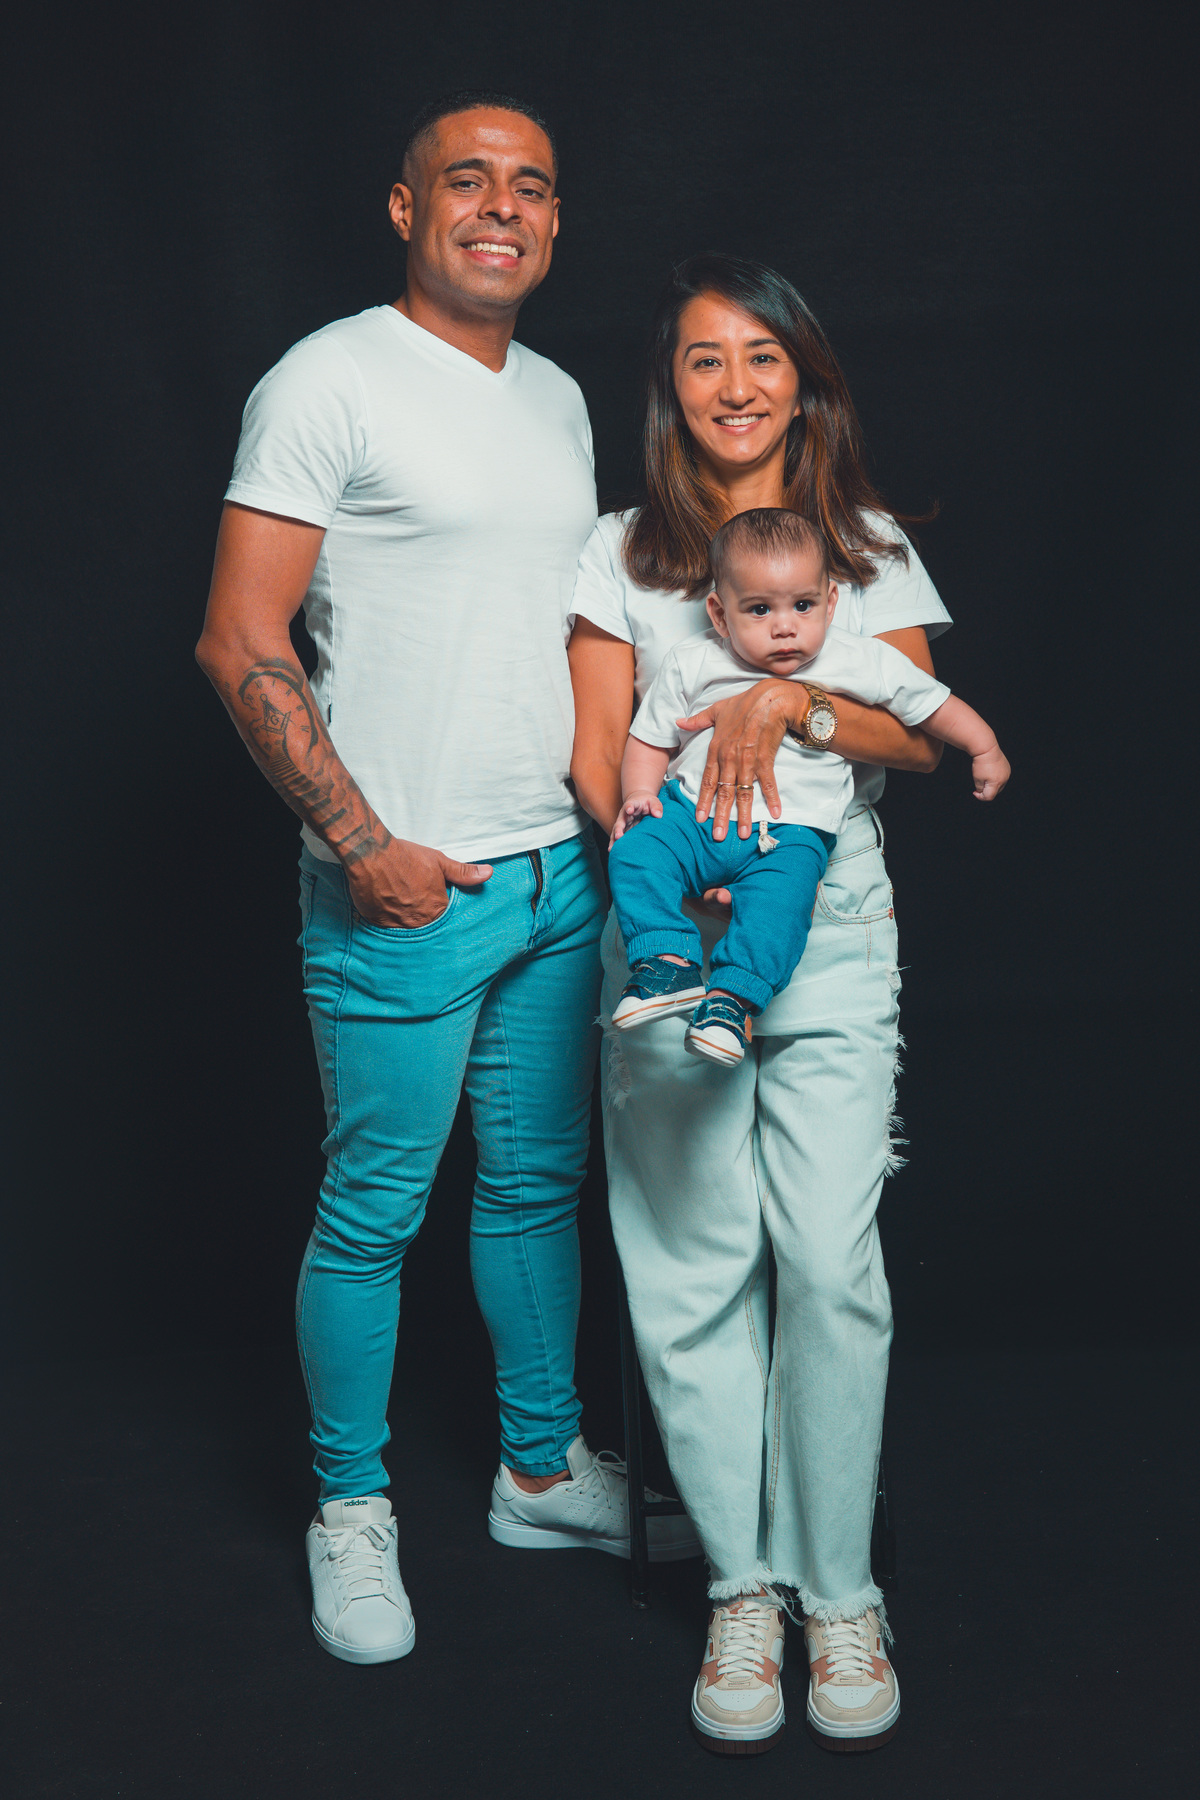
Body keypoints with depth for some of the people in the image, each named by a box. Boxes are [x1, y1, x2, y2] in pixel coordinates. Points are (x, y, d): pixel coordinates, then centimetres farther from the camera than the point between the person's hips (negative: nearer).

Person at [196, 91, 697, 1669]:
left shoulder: (559, 397, 14)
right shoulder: (332, 381, -9)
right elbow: (239, 639, -13)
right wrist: (364, 846, -16)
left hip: (562, 877, 7)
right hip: (401, 891, -7)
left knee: (538, 1184, 16)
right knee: (374, 1212, 3)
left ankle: (546, 1472, 33)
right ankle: (351, 1513, 22)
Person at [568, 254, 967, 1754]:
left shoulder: (870, 548, 12)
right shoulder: (623, 553, 11)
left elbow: (917, 736, 3)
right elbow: (597, 758, 4)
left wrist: (787, 700, -16)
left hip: (833, 936, 0)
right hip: (669, 934, 0)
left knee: (832, 1262, -8)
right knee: (694, 1267, -1)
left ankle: (838, 1590, 7)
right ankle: (744, 1585, 13)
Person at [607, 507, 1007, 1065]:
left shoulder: (859, 662, 0)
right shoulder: (691, 664, 3)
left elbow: (929, 701, 13)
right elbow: (650, 739, 11)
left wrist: (985, 748, 14)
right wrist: (639, 794, -4)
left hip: (789, 833, -2)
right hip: (694, 811, 2)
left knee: (780, 895, -31)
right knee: (634, 852, -23)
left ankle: (734, 997, -28)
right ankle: (669, 964, -22)